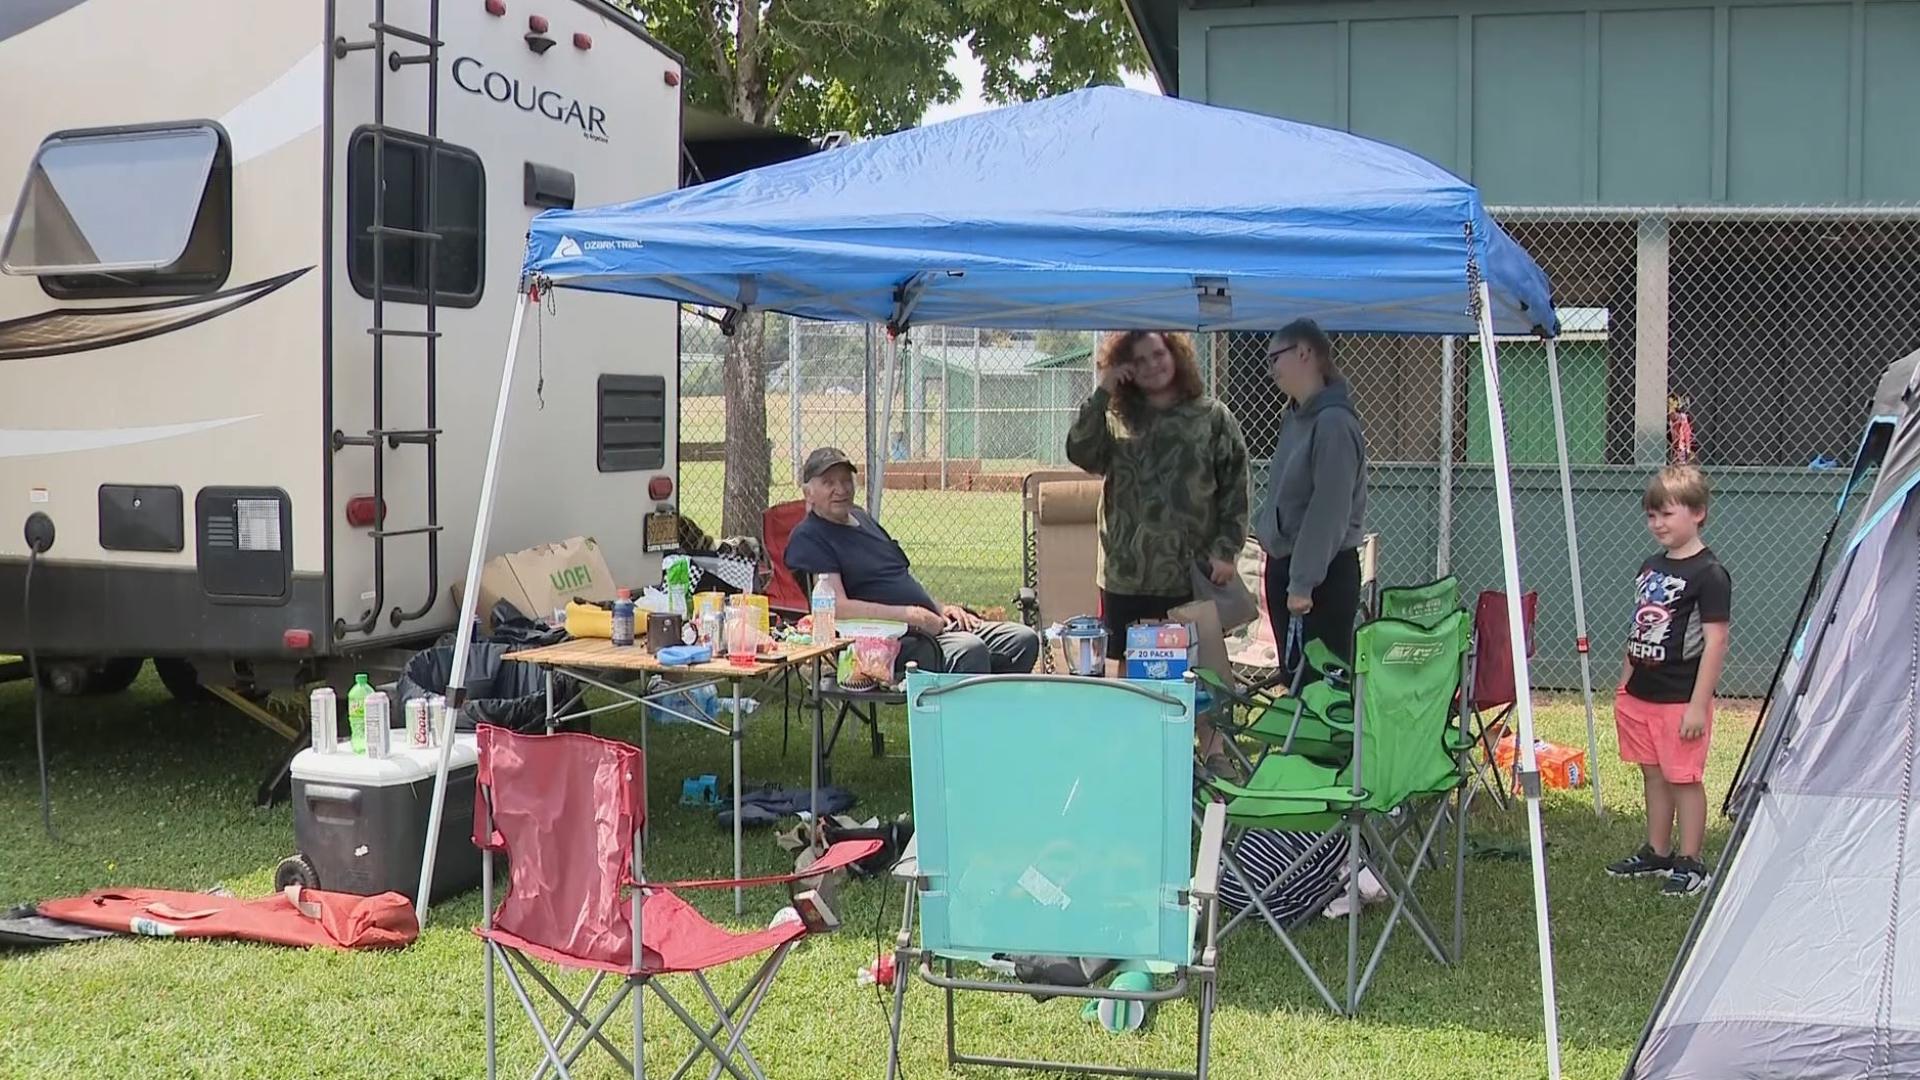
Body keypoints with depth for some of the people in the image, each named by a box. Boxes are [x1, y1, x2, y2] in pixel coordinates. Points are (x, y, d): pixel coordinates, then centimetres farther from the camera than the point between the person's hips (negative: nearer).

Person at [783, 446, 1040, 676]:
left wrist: (941, 608, 12)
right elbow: (838, 607, -18)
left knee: (1024, 639, 0)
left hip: (932, 625, 10)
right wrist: (908, 614, -19)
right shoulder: (808, 538, -6)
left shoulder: (861, 518, 23)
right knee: (970, 650, -34)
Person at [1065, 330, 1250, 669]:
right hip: (1125, 577, 2)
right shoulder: (1116, 420, 9)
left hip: (1190, 577, -2)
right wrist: (1102, 394, -8)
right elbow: (1080, 453, -8)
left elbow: (1235, 487, 1)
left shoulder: (1213, 417, 4)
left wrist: (1225, 551, -7)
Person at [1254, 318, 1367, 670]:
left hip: (1324, 573, -9)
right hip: (1283, 562, 9)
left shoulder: (1334, 423, -17)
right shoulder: (1294, 418, 11)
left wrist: (1303, 582, -21)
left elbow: (1329, 512, -21)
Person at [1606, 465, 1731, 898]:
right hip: (1642, 695, 8)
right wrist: (1624, 685, 19)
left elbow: (1715, 642, -15)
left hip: (1681, 699, -8)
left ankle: (1690, 864, 8)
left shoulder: (1709, 574, -13)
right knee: (1653, 776, 16)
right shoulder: (1651, 568, 12)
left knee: (1684, 779, -1)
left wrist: (1699, 704, -18)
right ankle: (1657, 853, 27)